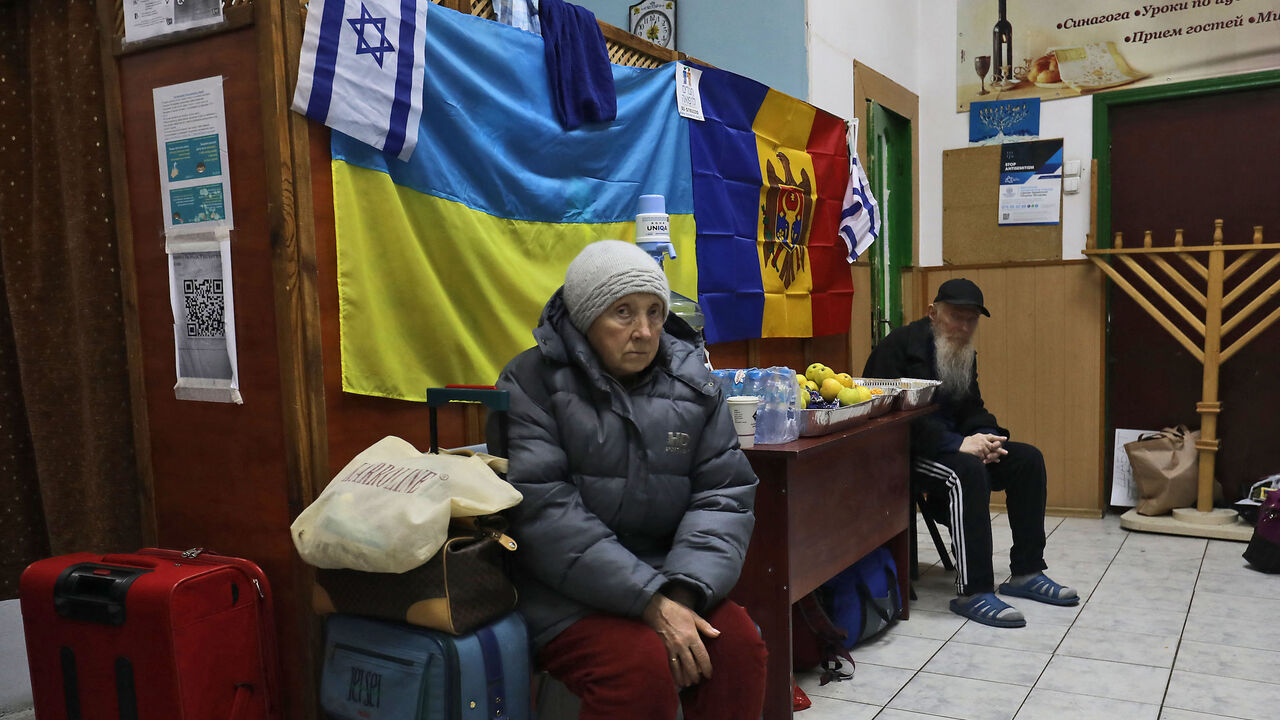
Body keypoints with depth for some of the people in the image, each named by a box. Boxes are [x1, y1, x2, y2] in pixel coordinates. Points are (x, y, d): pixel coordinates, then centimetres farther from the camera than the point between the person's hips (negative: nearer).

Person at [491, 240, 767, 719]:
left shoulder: (691, 380, 5)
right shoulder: (532, 382, -9)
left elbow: (723, 495, 0)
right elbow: (544, 512, -19)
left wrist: (683, 590, -17)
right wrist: (650, 601, -24)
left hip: (663, 580, 4)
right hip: (563, 592, -4)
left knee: (739, 642, -19)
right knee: (642, 663, -28)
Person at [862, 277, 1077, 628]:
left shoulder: (963, 353, 13)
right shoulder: (900, 346, -16)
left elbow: (972, 408, 16)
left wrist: (985, 437, -9)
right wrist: (957, 444, -30)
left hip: (952, 444, 9)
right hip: (904, 452, -9)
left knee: (1028, 459, -3)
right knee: (968, 472, -34)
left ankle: (1026, 572, 4)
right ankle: (973, 593, -30)